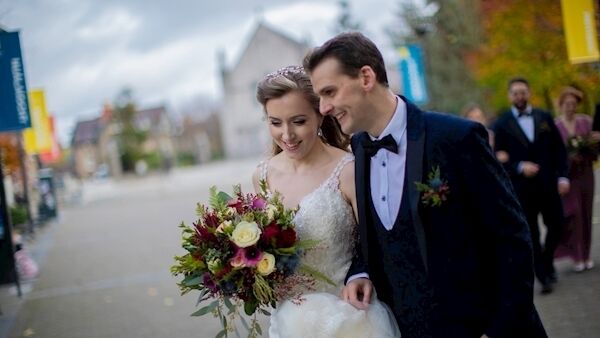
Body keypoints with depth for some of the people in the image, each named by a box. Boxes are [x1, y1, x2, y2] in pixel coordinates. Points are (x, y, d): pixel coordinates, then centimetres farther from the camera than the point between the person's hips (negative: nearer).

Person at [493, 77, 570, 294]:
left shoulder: (545, 118, 8)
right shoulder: (502, 124, -2)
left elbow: (559, 149, 8)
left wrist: (563, 176, -1)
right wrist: (519, 167, -16)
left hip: (548, 184, 3)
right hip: (522, 187, -3)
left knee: (556, 226, 5)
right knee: (531, 234, 2)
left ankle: (546, 262, 32)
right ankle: (544, 276, 12)